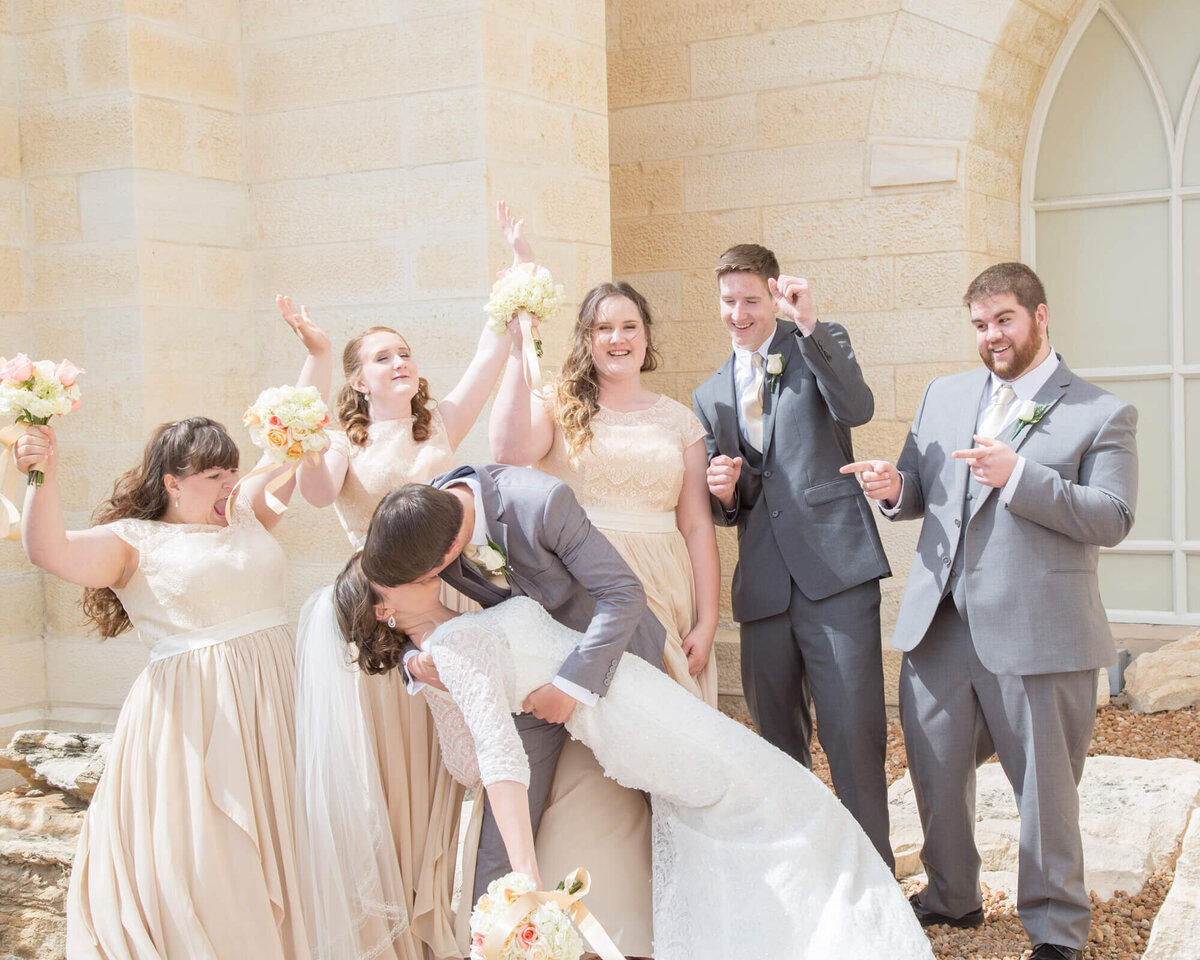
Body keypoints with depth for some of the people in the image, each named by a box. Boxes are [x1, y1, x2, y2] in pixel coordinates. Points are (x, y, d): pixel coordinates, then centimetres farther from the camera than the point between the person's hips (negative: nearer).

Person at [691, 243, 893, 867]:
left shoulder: (820, 348, 7)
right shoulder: (710, 396, 18)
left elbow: (856, 409, -16)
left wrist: (809, 324, -21)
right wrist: (722, 492, -2)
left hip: (836, 567, -5)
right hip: (763, 581, 5)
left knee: (853, 732, -9)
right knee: (776, 738, 12)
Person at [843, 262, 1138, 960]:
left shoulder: (1103, 414, -2)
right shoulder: (944, 396, 14)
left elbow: (1112, 520, -12)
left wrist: (1018, 476, -23)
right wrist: (894, 489, -7)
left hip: (1036, 635, -5)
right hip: (938, 626, 5)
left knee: (1046, 790, 6)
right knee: (937, 776, 16)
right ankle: (952, 897, 37)